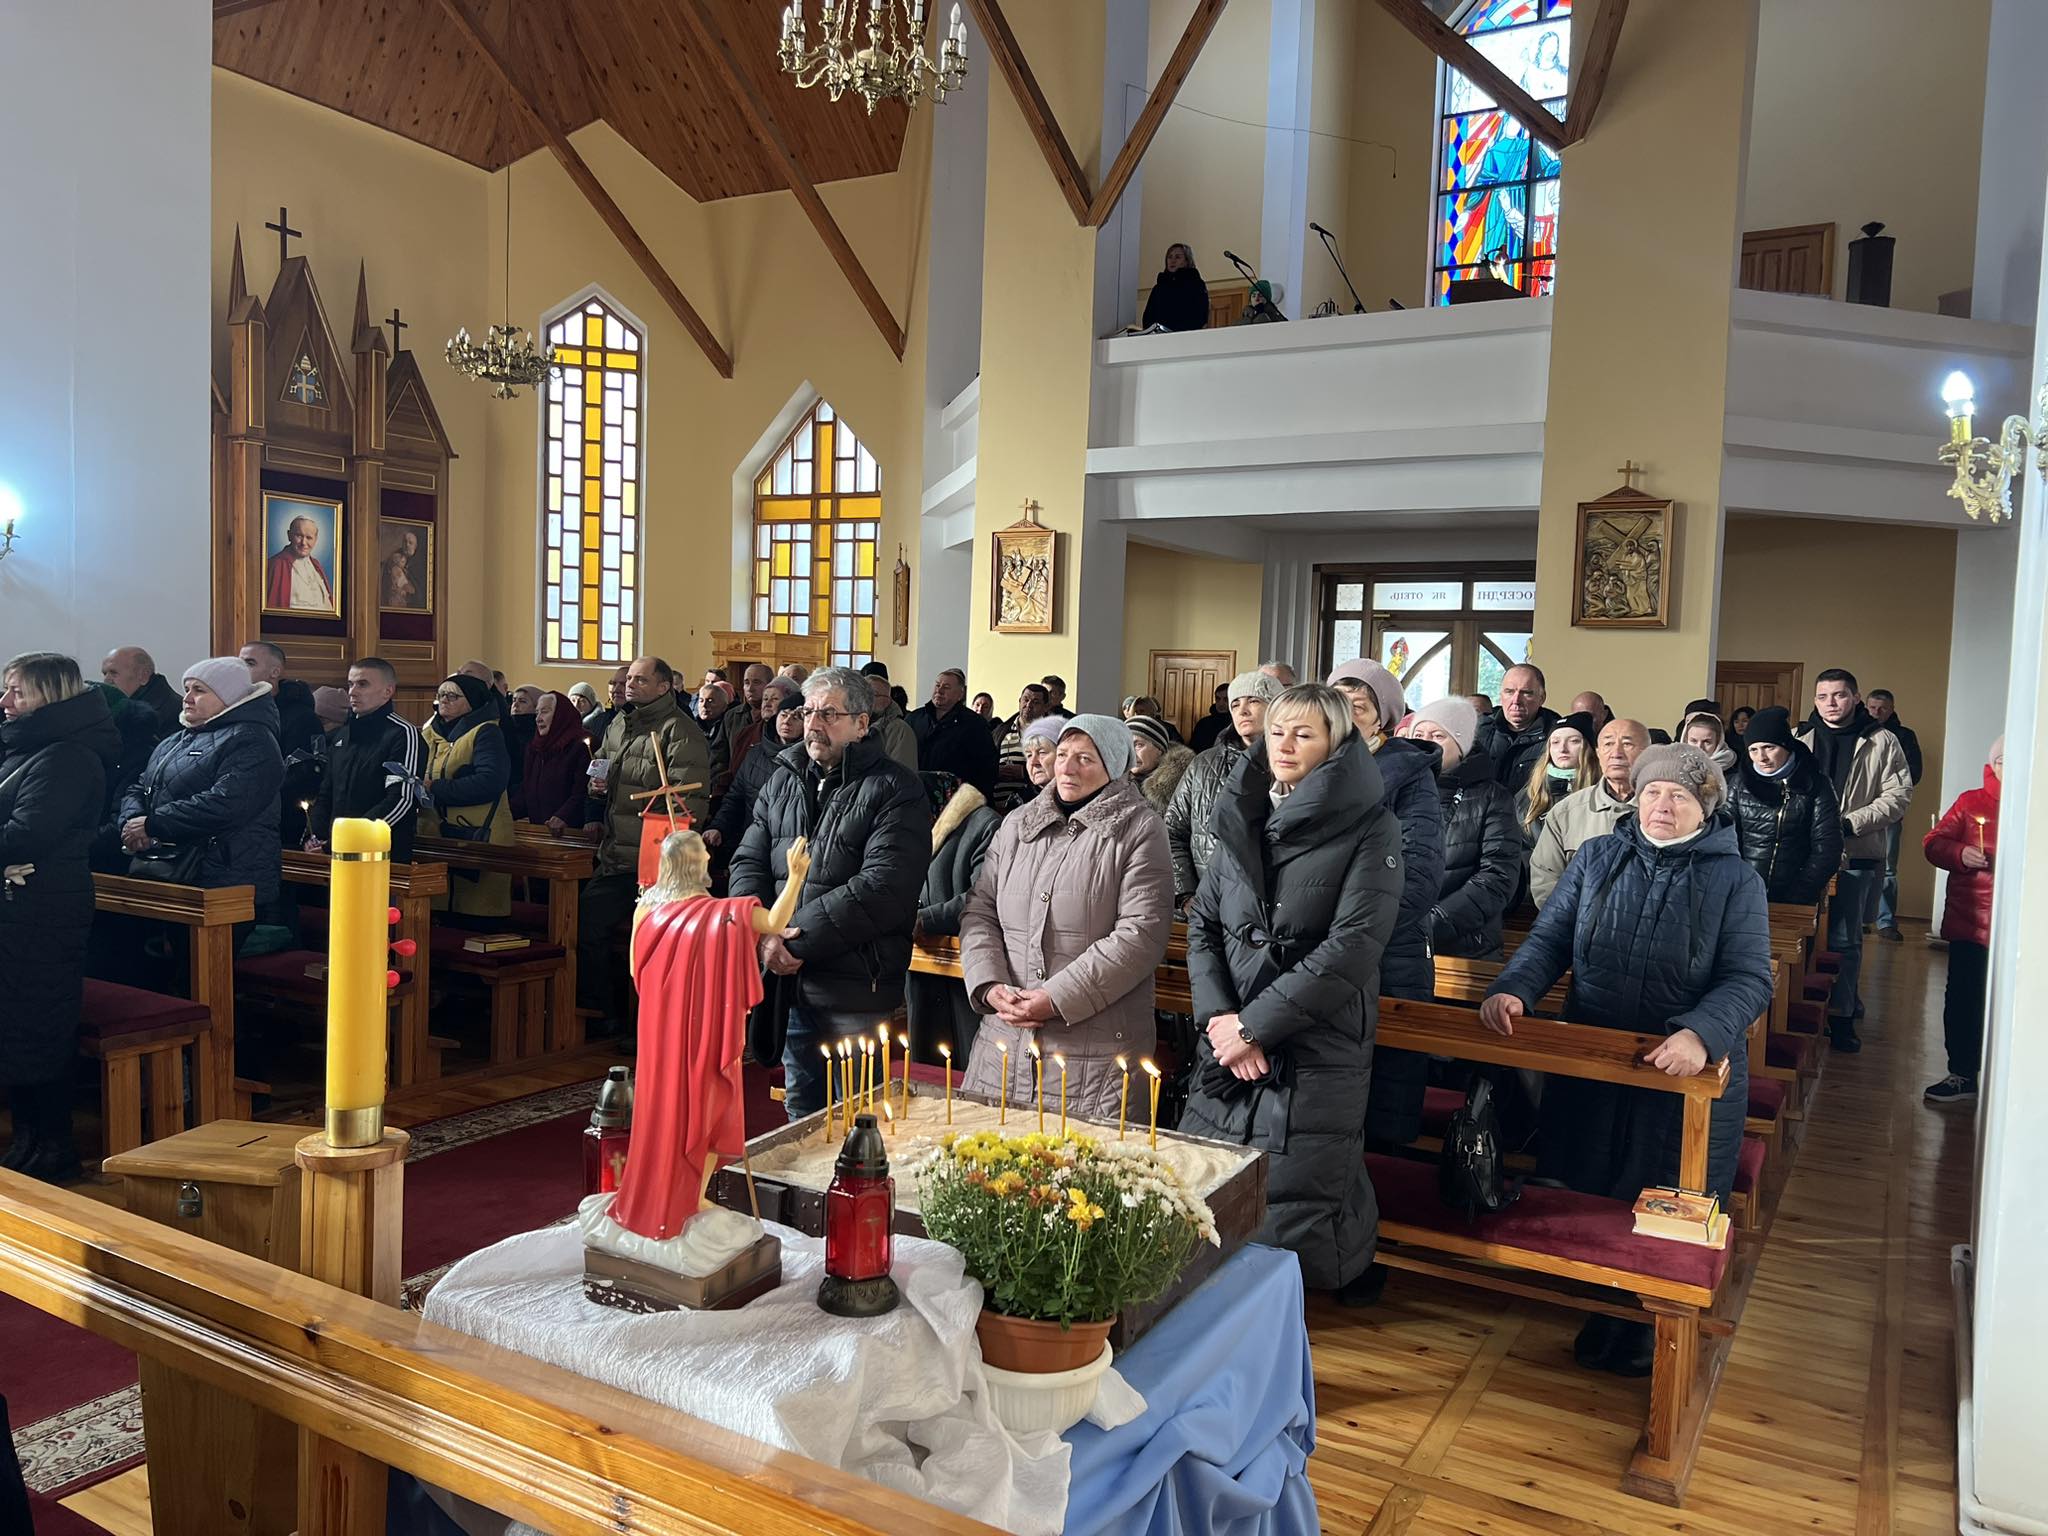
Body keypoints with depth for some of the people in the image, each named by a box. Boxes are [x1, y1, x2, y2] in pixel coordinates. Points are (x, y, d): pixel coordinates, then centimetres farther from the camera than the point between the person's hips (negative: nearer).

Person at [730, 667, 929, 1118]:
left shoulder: (894, 790, -9)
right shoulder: (782, 781, 11)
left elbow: (883, 888, -19)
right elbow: (748, 864, 8)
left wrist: (797, 938, -18)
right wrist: (763, 934, -11)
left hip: (858, 990, -6)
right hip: (790, 982, 6)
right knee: (800, 1111, 20)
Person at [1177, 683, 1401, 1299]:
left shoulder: (1370, 829, -6)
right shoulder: (1242, 819, 11)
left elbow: (1352, 947, -15)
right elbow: (1202, 924, 10)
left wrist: (1255, 1024, -14)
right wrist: (1219, 1017, -6)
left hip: (1314, 1055, -5)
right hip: (1227, 1046, 5)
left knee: (1288, 1214, -2)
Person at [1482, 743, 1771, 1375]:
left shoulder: (1736, 880, -4)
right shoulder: (1596, 859, 4)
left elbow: (1749, 980, -13)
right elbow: (1548, 939, 1)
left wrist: (1701, 1034, -32)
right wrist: (1513, 991, -19)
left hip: (1691, 1070, -2)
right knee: (1588, 1191, 12)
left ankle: (1650, 1322, 31)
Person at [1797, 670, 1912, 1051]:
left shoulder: (1881, 743, 0)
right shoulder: (1801, 740, 7)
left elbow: (1898, 796, -4)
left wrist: (1849, 823, -14)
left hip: (1856, 855, -3)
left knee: (1843, 939, -2)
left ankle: (1841, 1015, 8)